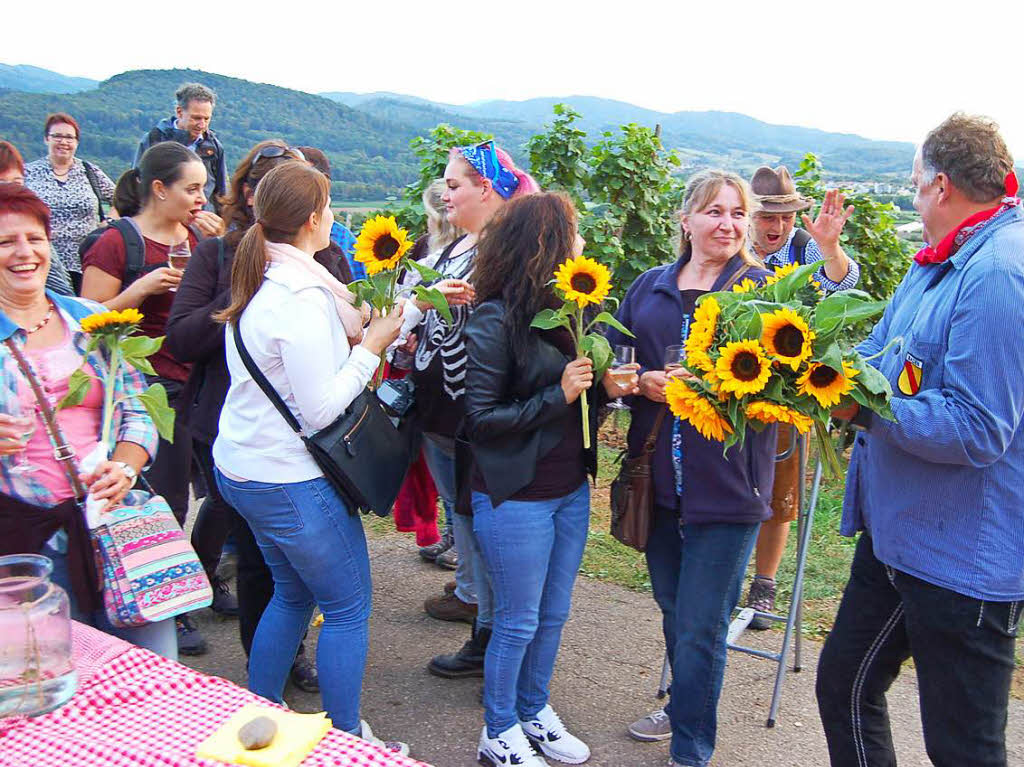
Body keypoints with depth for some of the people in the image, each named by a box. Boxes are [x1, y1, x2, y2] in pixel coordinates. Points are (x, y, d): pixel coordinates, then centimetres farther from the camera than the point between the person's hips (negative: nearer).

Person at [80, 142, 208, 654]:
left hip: (200, 383, 7)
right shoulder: (117, 243, -8)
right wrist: (142, 287, -21)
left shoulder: (195, 240, 11)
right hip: (153, 389, -6)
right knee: (165, 501, -1)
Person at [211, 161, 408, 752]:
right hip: (289, 481, -9)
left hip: (241, 468, 10)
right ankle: (346, 741, 20)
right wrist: (373, 346, -14)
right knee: (349, 607, 7)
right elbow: (320, 410, -22)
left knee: (293, 593, 24)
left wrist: (367, 328, 1)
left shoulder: (263, 278, 6)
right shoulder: (301, 298, -23)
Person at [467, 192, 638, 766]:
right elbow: (480, 417, -18)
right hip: (516, 497, -7)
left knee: (554, 614, 18)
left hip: (571, 490, 7)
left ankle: (534, 713, 39)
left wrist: (604, 385, -6)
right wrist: (557, 397, -22)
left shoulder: (566, 309, 3)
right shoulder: (496, 321, -18)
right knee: (518, 623, 7)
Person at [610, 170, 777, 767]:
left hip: (728, 482, -4)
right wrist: (643, 383, -11)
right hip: (659, 473, 5)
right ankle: (684, 708, 45)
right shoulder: (650, 287, 9)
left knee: (700, 627, 3)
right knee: (673, 610, 22)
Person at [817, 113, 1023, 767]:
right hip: (899, 535, 10)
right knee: (845, 688, 22)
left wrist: (864, 406, -22)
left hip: (963, 560, -10)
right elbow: (882, 351, 17)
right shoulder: (940, 263, 9)